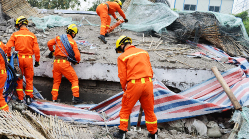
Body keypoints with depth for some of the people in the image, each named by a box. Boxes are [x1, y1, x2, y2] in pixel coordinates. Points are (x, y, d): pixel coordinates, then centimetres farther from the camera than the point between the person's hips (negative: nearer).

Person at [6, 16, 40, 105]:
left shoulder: (15, 34, 0)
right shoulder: (32, 35, 1)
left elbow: (8, 46, -7)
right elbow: (36, 49, -3)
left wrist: (9, 57, 7)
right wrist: (37, 61, 5)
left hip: (18, 58, 0)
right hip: (28, 58, 0)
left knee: (19, 78, 12)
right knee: (29, 78, 11)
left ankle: (20, 98, 16)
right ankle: (28, 97, 9)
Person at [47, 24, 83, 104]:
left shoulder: (59, 37, 10)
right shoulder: (73, 42, 0)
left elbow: (49, 43, 12)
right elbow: (77, 55, -5)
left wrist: (52, 51, 32)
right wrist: (77, 61, 16)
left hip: (56, 62, 5)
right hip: (65, 62, -5)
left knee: (56, 81, 17)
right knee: (74, 80, 5)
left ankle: (54, 99, 16)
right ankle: (76, 97, -3)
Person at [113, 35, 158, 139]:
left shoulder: (122, 57, -1)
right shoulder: (144, 52, 12)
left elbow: (122, 77, -1)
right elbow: (150, 70, 14)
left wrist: (125, 89, 13)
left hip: (134, 84, -4)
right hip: (148, 83, 5)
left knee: (125, 110, 14)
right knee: (149, 110, 18)